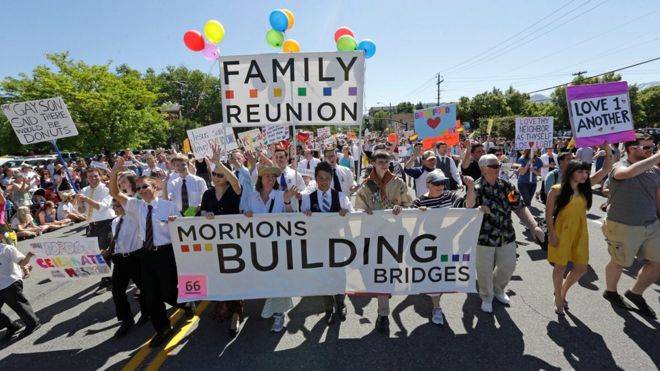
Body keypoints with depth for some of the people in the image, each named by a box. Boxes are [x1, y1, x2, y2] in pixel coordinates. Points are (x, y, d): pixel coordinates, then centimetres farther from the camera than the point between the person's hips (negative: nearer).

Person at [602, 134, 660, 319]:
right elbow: (630, 173, -39)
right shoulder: (619, 167, -14)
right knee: (619, 262, 11)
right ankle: (611, 291, 36)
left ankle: (635, 293, 33)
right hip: (624, 227, -6)